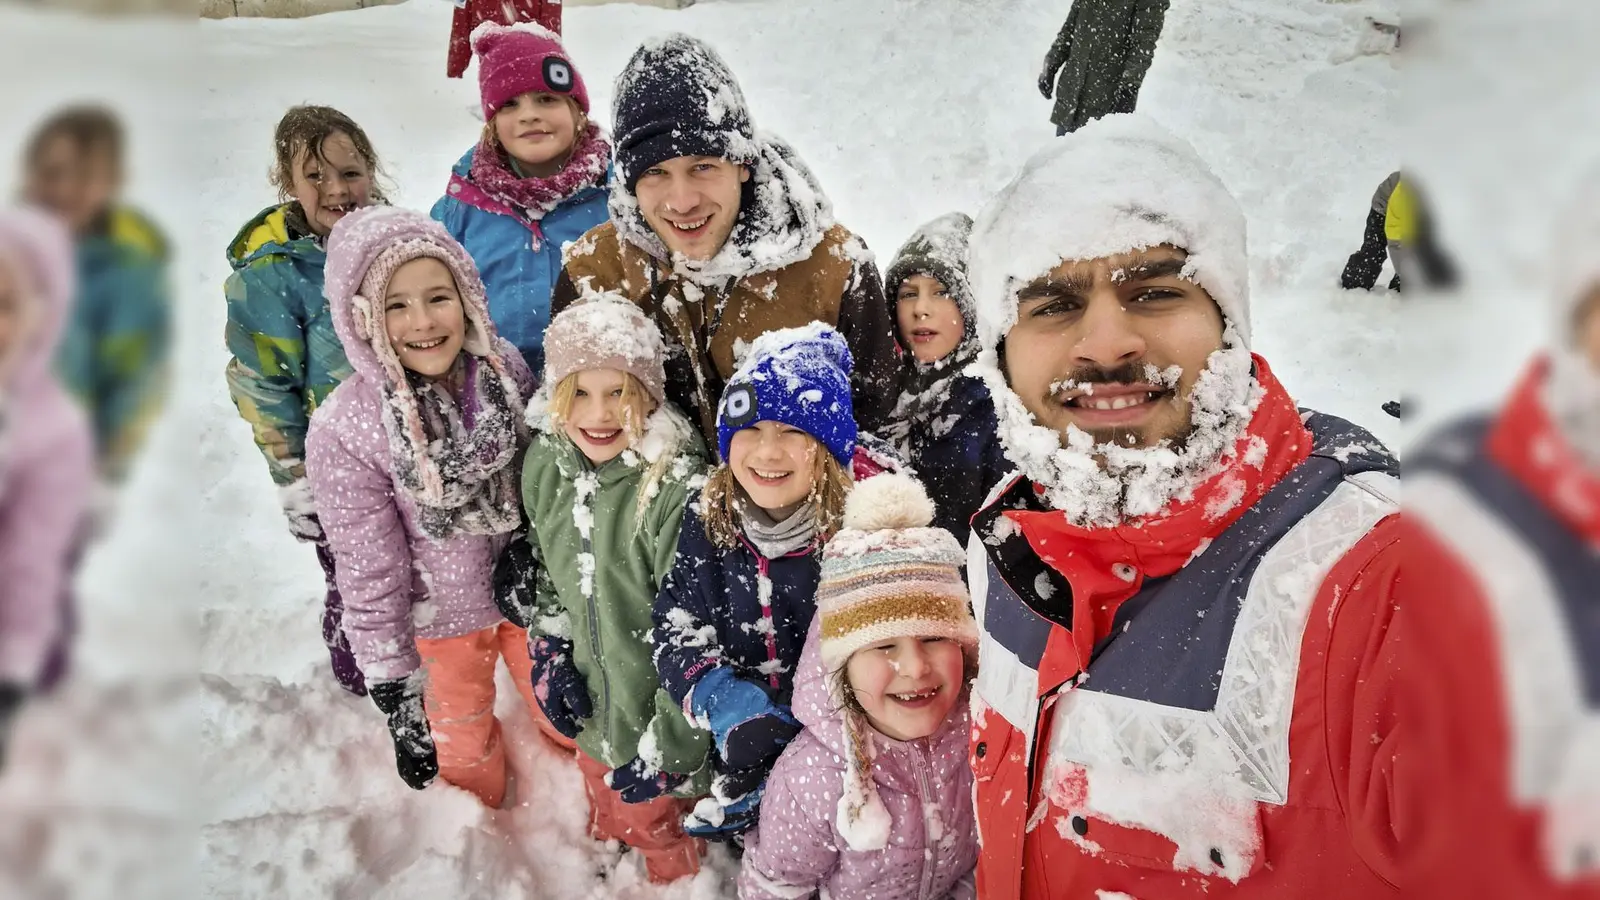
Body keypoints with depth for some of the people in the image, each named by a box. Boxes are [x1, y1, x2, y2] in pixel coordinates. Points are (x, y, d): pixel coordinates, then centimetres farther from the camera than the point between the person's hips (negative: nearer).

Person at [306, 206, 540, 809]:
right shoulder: (342, 431, -25)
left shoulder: (506, 367, -16)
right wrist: (397, 697, -14)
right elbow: (369, 574, -18)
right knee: (464, 748, 20)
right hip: (440, 619, -2)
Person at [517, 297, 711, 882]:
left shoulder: (678, 487, -29)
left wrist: (666, 746, -21)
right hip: (589, 703, 6)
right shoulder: (546, 463, -9)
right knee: (605, 812, 32)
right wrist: (548, 654, 1)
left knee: (654, 828, 18)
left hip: (657, 709, -6)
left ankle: (675, 878, 49)